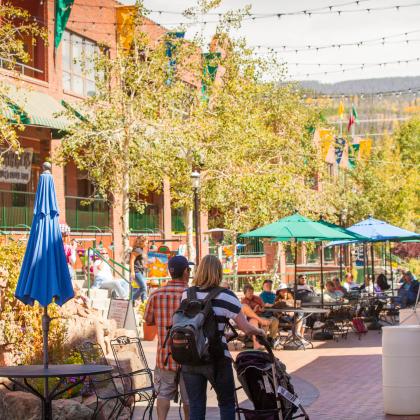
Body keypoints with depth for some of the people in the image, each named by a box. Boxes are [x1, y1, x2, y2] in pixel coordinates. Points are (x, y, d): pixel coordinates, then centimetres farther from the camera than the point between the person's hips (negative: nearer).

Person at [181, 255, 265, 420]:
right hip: (216, 359, -3)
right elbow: (246, 328, -9)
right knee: (227, 403, 13)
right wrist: (260, 331, 13)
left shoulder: (186, 295, 2)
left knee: (196, 406, 10)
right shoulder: (226, 296, -9)